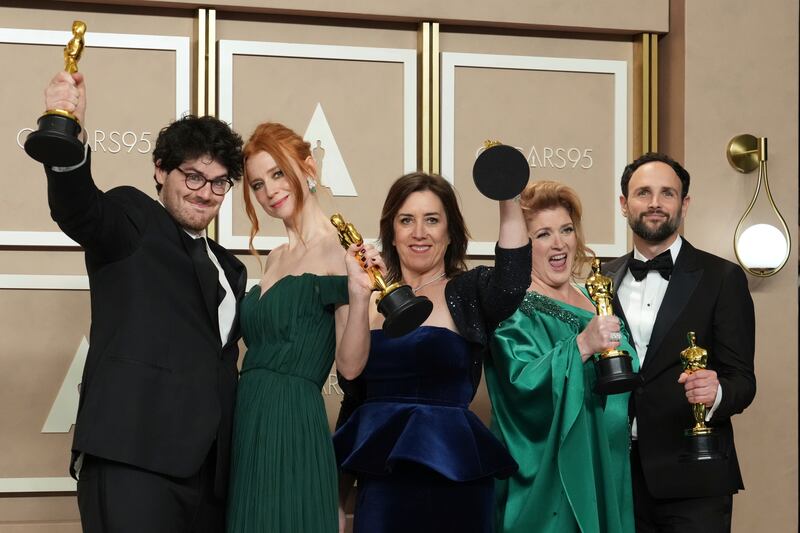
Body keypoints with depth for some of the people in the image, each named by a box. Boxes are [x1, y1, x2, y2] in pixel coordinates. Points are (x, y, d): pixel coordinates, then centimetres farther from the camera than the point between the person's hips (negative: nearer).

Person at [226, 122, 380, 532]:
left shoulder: (342, 250, -8)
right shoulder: (275, 259, 15)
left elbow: (350, 366, -16)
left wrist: (359, 295, -28)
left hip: (294, 422, -7)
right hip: (248, 424, 8)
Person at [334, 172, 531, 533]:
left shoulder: (469, 292, 1)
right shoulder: (370, 302, 9)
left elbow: (511, 284, -24)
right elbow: (352, 398, 13)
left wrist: (508, 198, -31)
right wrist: (337, 501, 13)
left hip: (453, 479, -3)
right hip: (379, 480, 3)